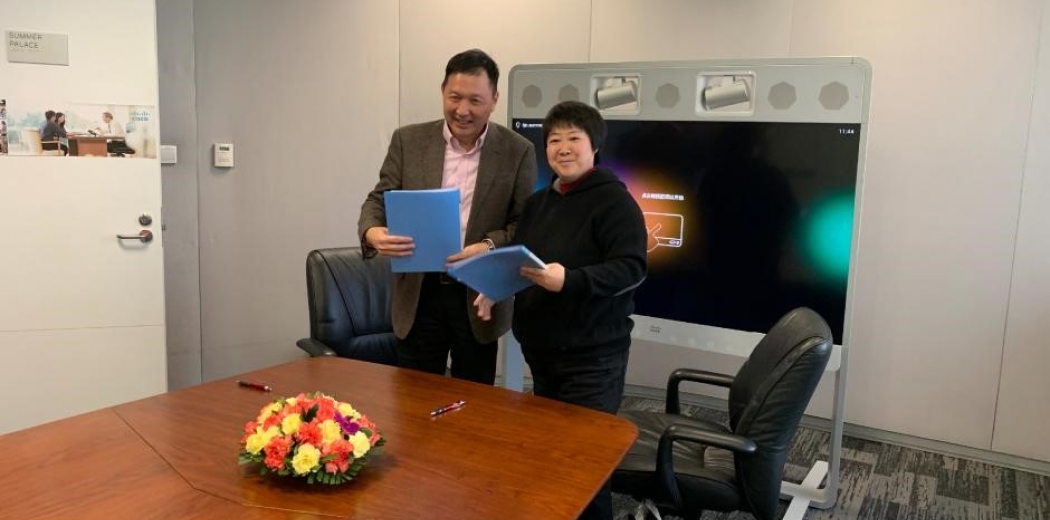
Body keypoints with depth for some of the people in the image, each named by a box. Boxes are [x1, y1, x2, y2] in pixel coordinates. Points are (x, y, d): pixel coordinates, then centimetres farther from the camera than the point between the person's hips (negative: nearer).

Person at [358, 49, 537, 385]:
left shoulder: (518, 152, -2)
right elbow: (379, 199, 2)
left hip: (479, 297, -1)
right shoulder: (408, 140, 1)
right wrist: (373, 232, -21)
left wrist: (490, 246, -21)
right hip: (418, 294, 1)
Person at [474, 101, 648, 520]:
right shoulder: (537, 203, 13)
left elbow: (632, 267, -20)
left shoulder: (614, 200, -10)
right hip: (541, 348, 8)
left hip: (592, 353, -7)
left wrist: (569, 280, -33)